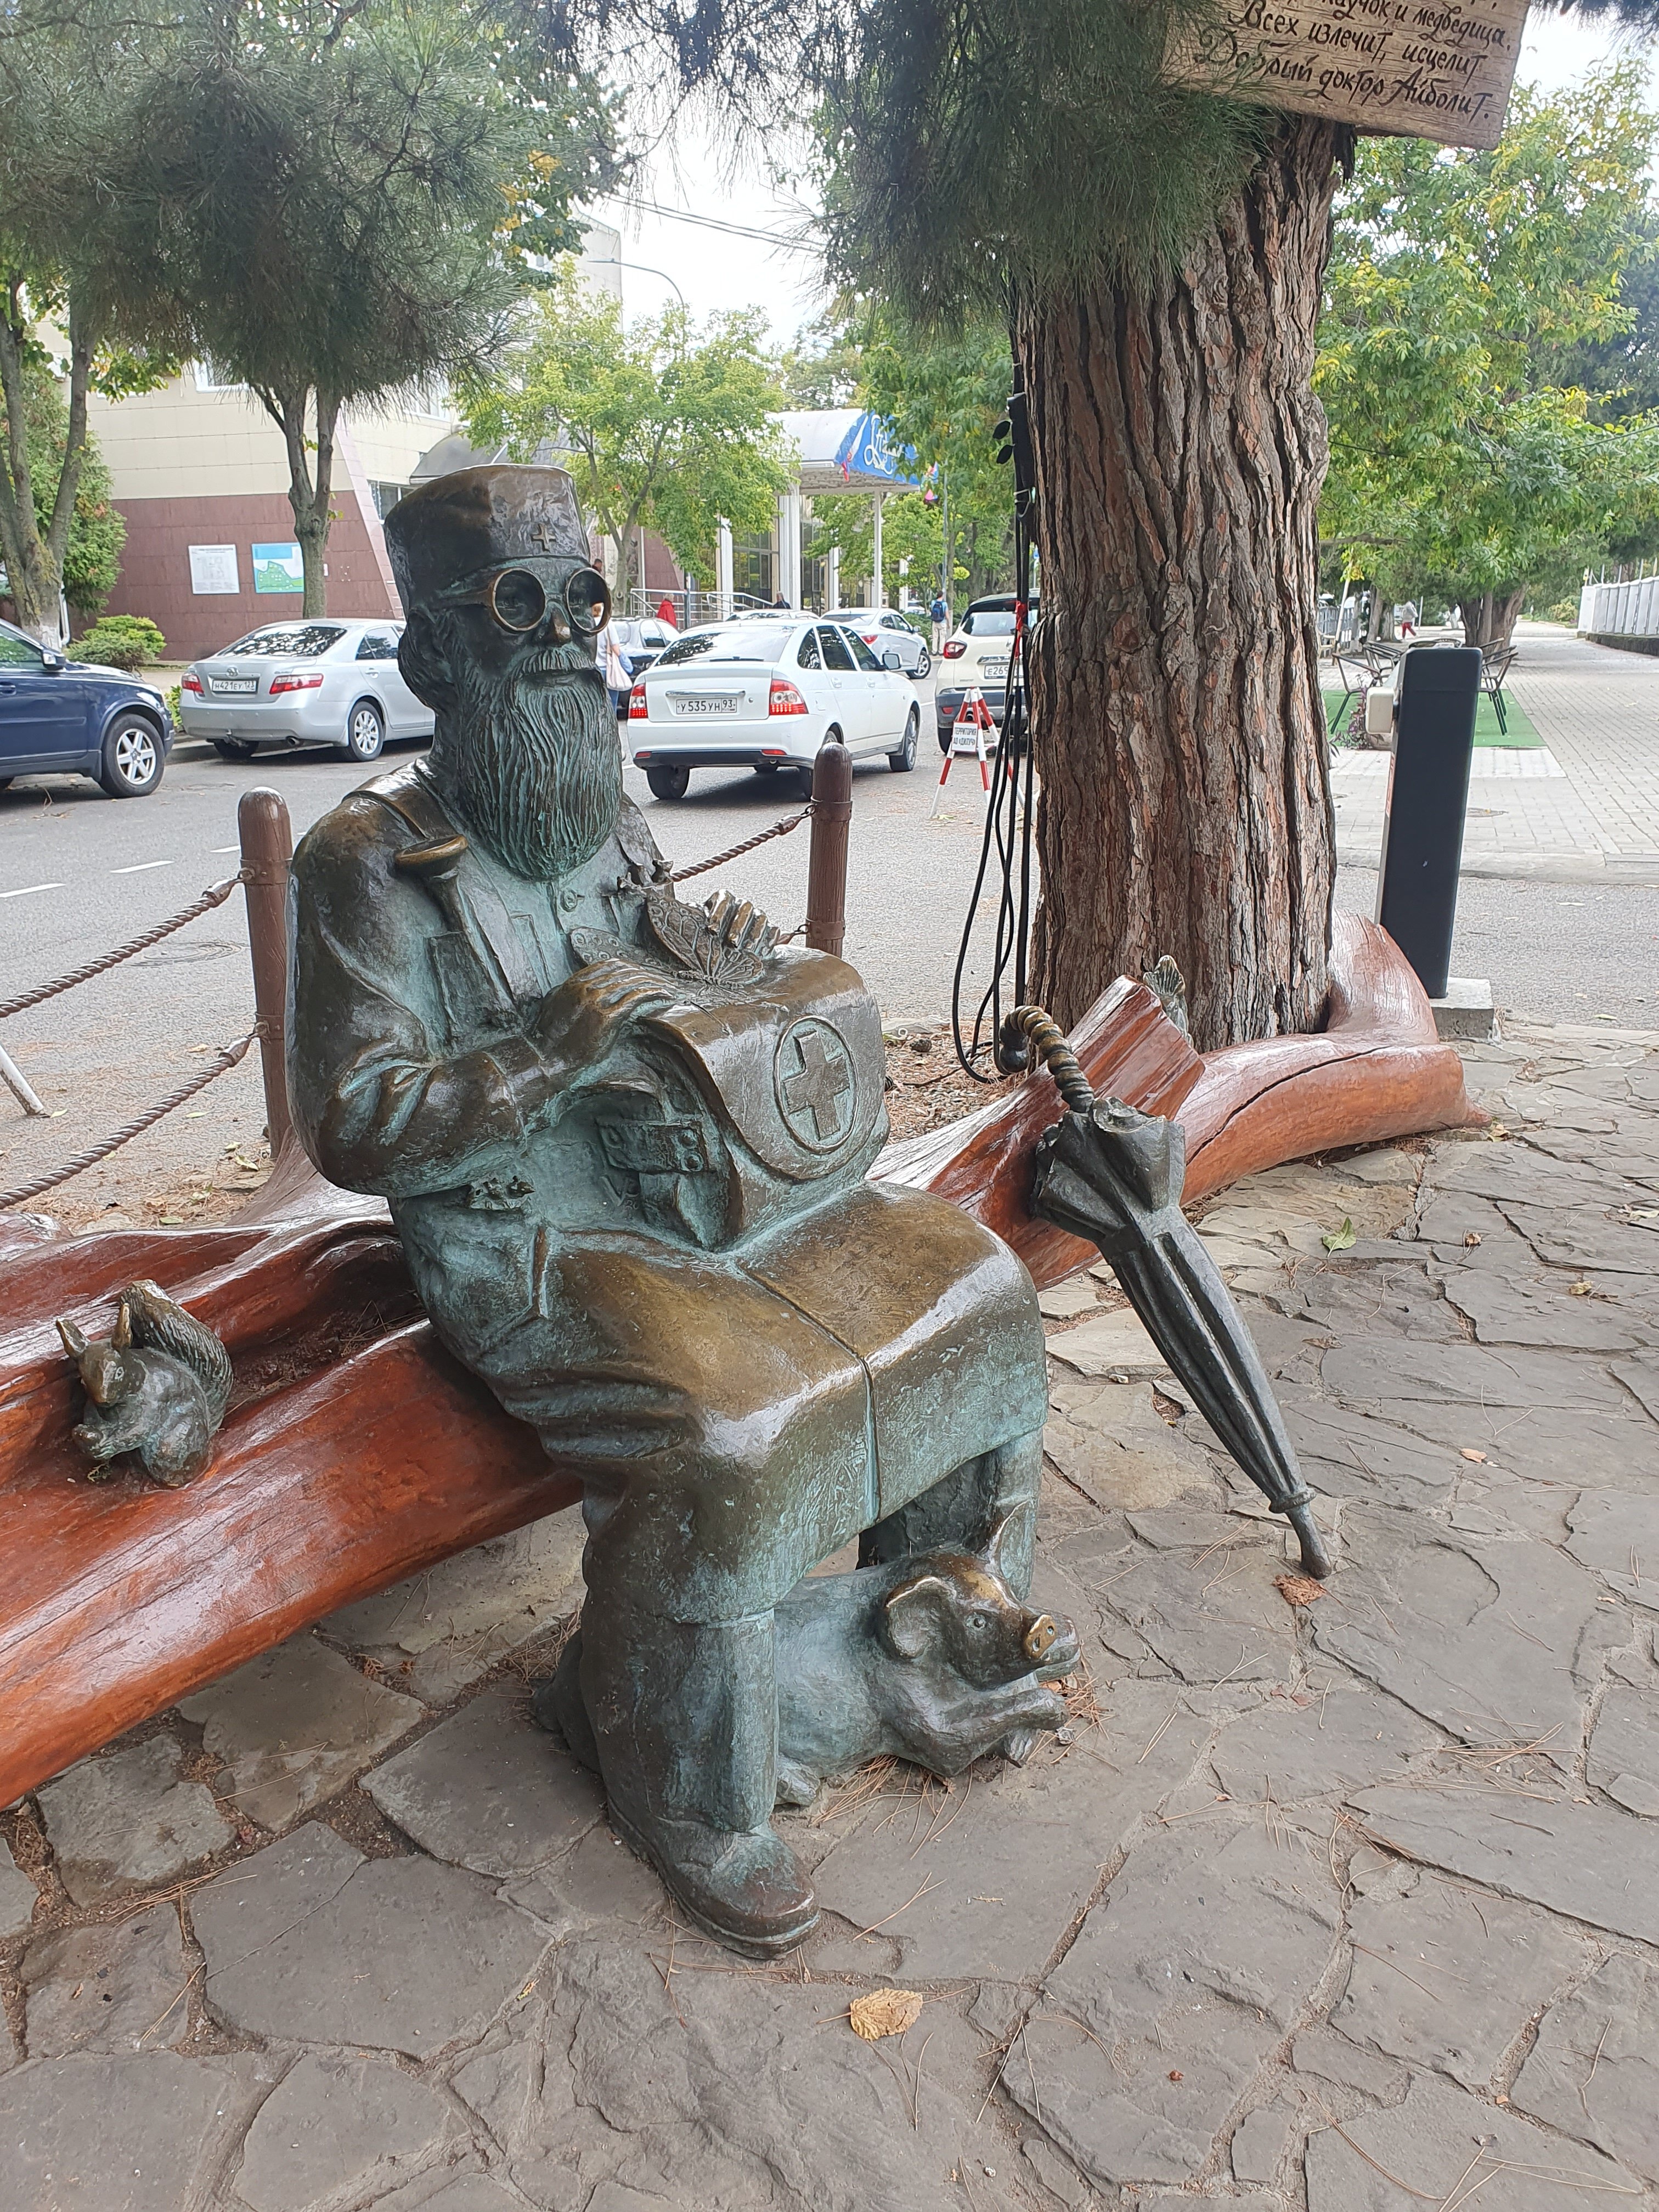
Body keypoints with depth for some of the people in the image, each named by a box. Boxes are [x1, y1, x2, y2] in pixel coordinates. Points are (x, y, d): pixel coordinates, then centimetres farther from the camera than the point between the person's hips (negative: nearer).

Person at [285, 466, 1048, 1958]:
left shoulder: (611, 817, 10)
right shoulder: (375, 861, -12)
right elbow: (352, 1127, -16)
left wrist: (726, 963, 1)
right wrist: (553, 1050, -26)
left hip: (711, 1181, 8)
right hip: (536, 1244, -7)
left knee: (969, 1290, 2)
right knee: (722, 1432, -30)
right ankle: (687, 1802, -2)